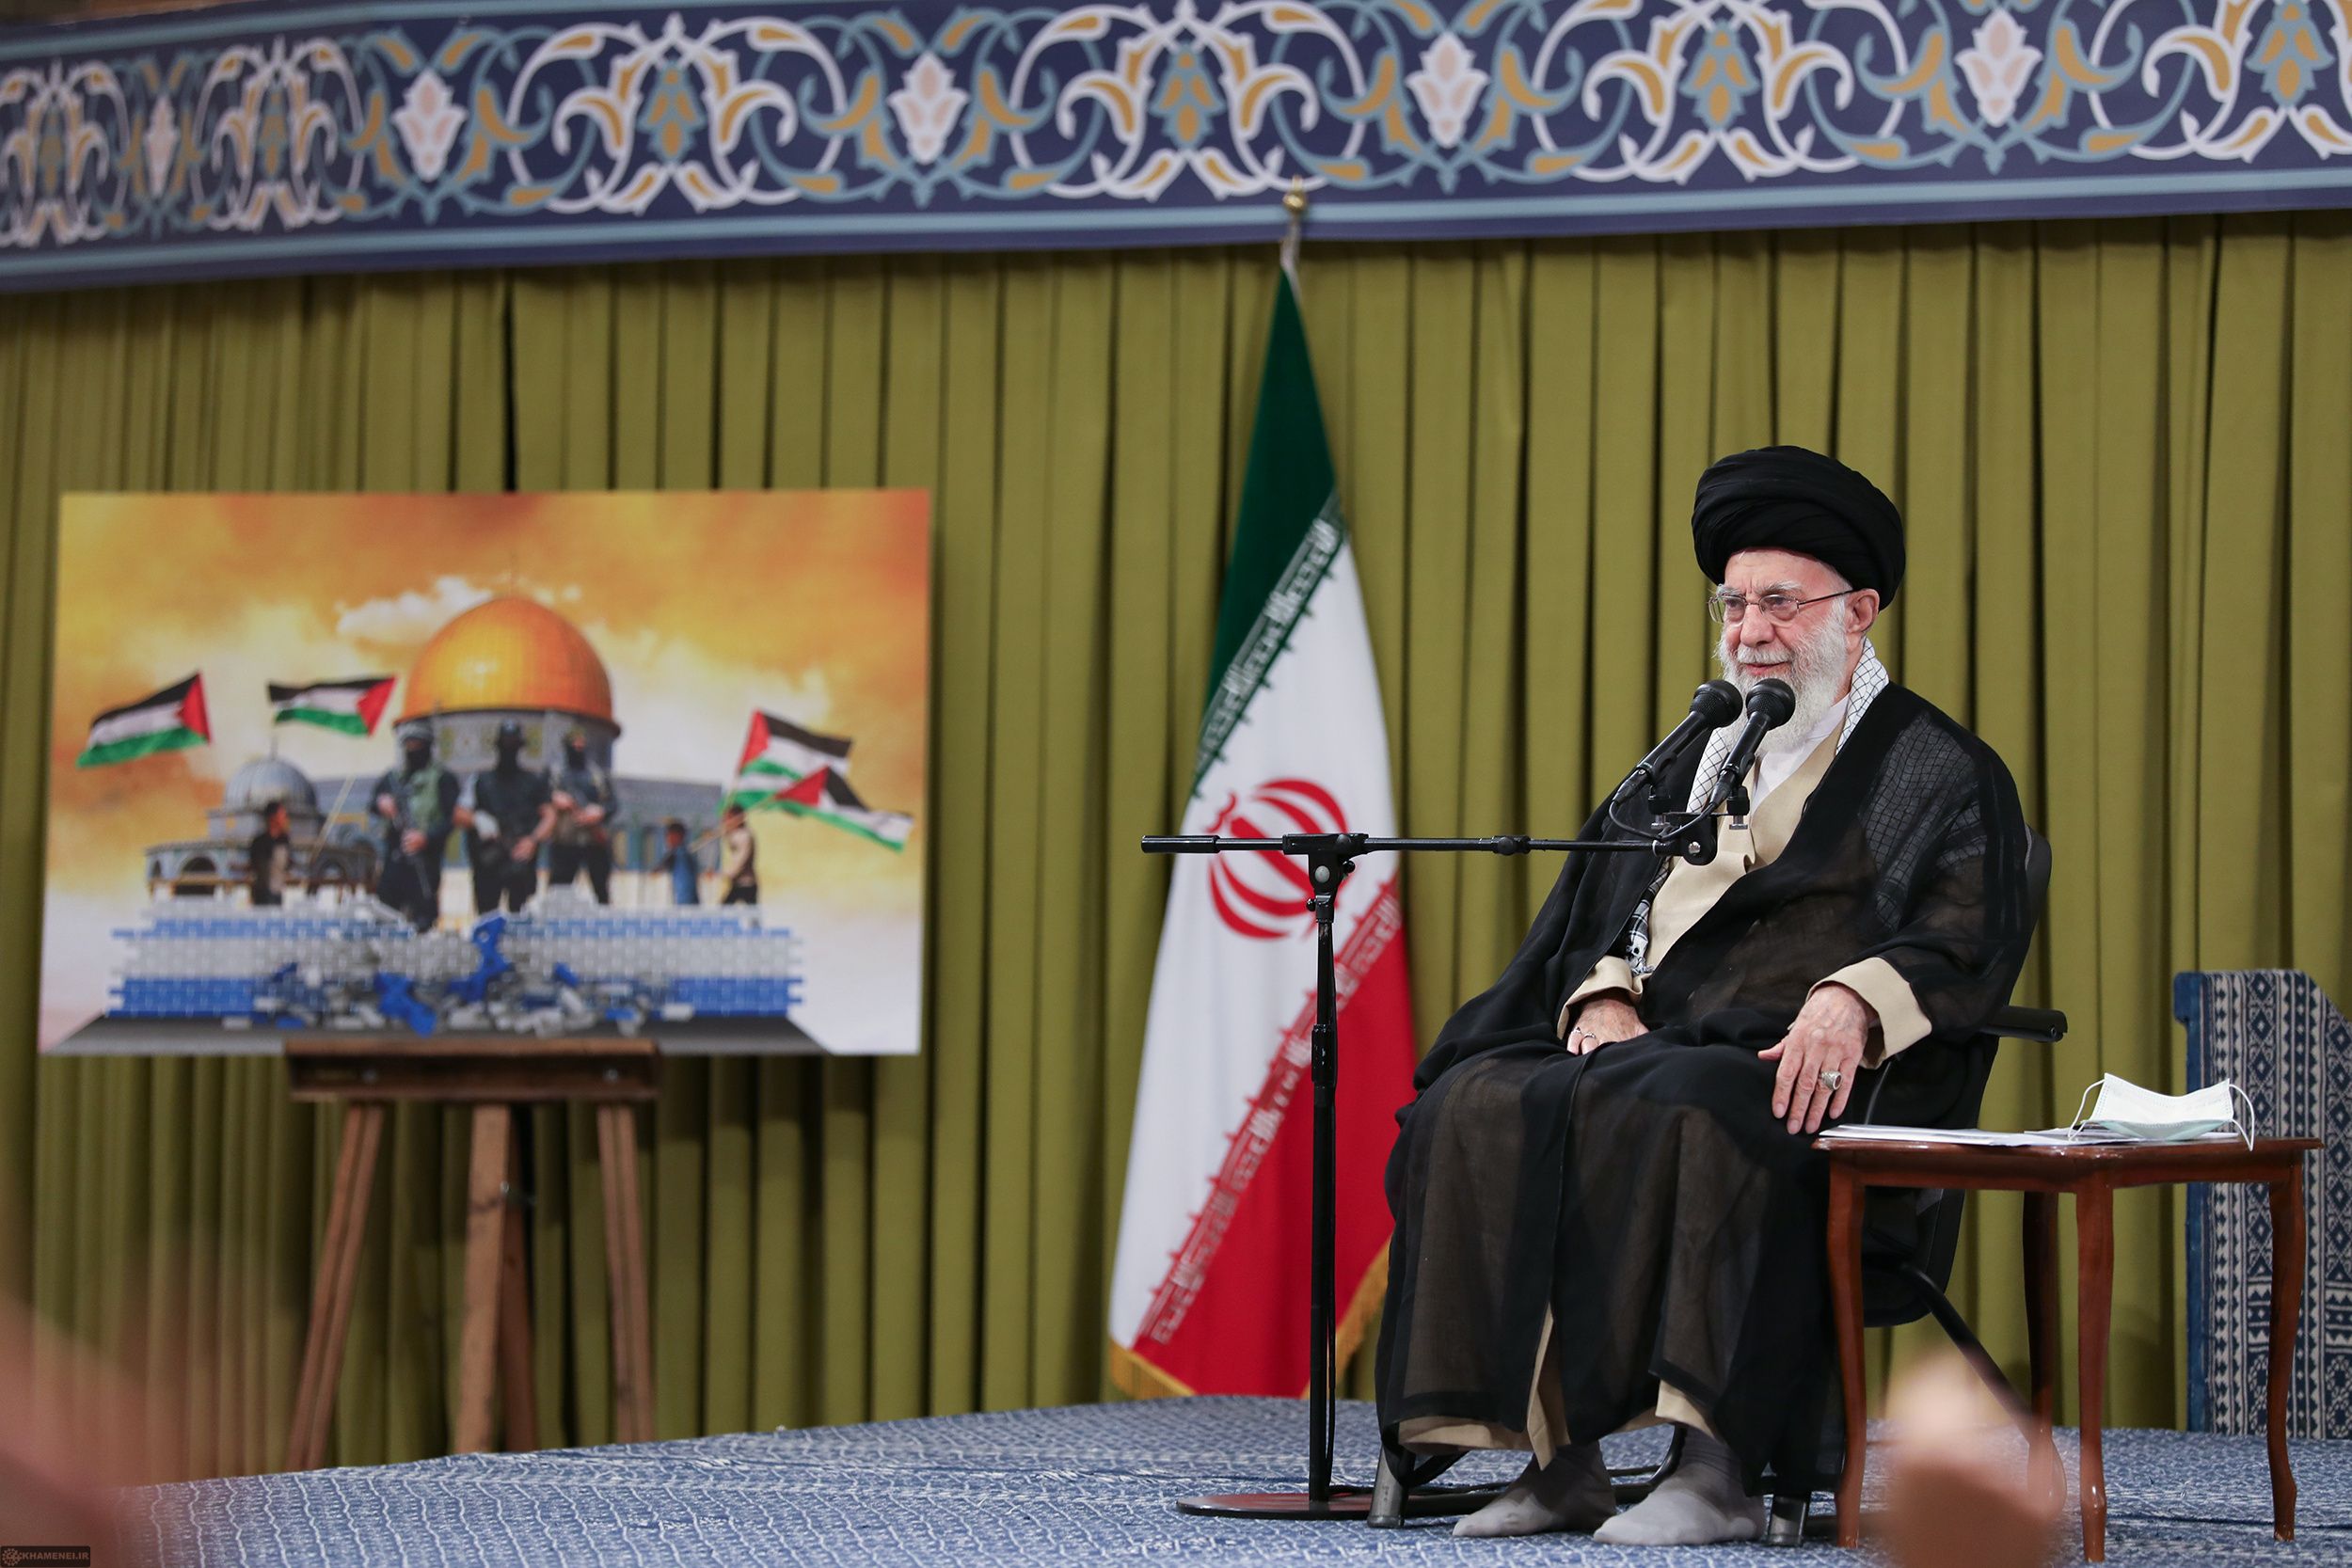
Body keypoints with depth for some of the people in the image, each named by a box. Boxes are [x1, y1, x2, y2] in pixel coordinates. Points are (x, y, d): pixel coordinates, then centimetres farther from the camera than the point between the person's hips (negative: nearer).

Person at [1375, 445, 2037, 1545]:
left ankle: (1719, 1470, -40)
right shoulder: (1696, 760, 27)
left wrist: (1853, 1000, -27)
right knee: (1475, 1110, -22)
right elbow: (1599, 905, 21)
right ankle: (1560, 1459, -24)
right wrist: (1600, 997, -2)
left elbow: (1967, 934, -8)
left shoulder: (1936, 771, 8)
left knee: (1683, 1116, -39)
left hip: (1806, 1073, -6)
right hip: (1650, 1041, 6)